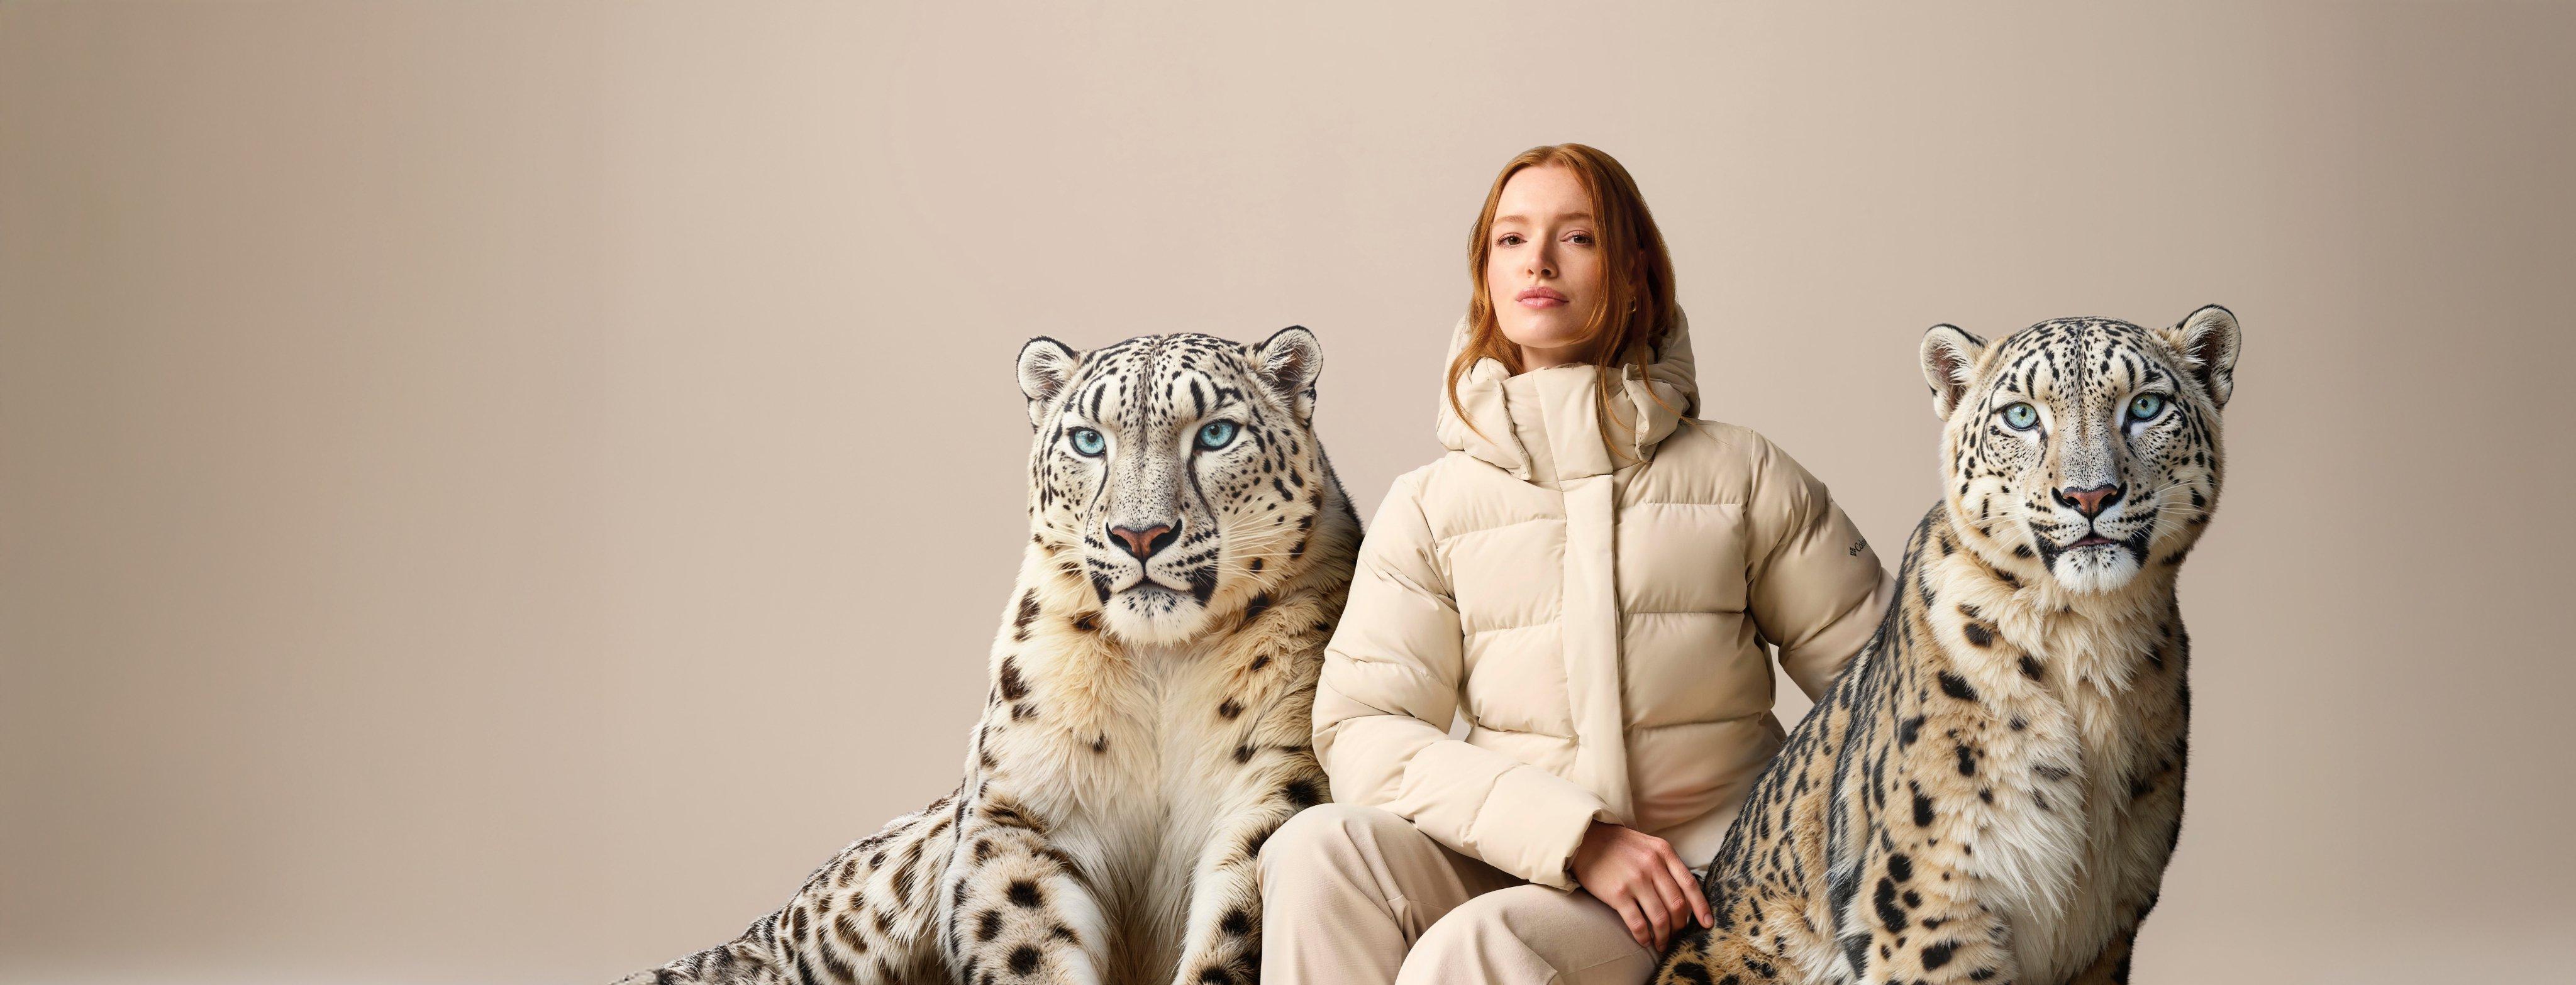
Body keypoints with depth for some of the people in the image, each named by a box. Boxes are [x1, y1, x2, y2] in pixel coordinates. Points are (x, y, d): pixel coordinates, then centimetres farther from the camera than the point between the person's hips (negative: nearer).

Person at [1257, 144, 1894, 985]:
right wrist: (1574, 832, -17)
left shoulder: (1740, 476, 5)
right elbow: (1363, 731, -5)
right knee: (1318, 847, -28)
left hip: (1699, 884, -2)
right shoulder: (1430, 505, 6)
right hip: (1511, 857, 2)